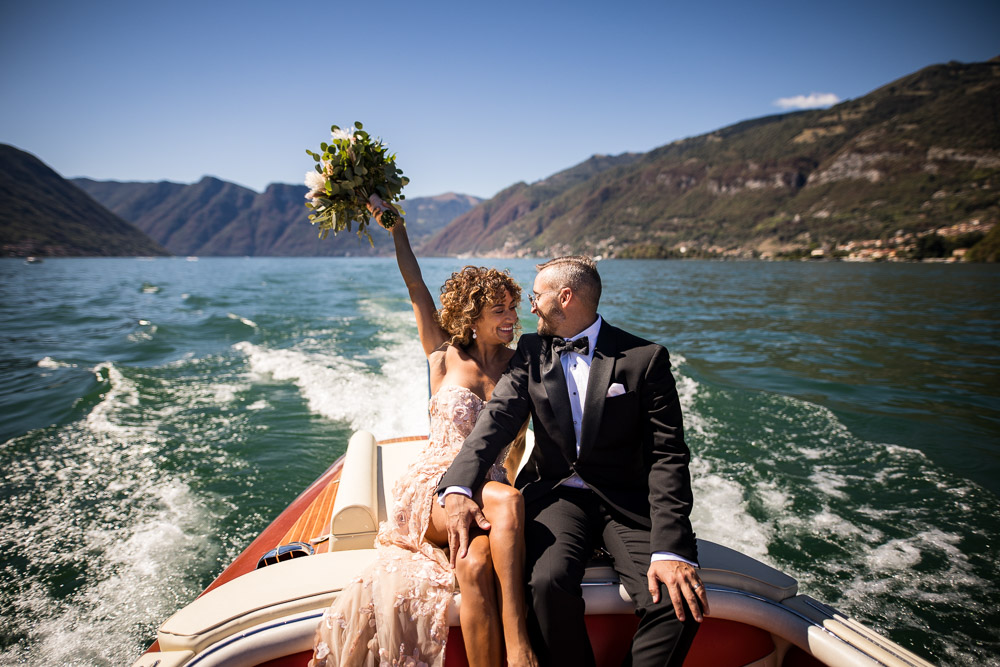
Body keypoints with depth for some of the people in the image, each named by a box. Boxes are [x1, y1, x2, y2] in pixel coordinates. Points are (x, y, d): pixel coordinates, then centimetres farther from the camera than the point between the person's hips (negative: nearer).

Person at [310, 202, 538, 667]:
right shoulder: (445, 357, 3)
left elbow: (519, 437, 14)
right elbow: (416, 288, 0)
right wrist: (392, 221, 0)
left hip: (487, 493, 2)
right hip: (433, 491, -2)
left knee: (477, 564, -33)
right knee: (508, 503, -33)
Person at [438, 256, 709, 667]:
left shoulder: (646, 358, -3)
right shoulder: (531, 351, 9)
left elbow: (666, 455, -8)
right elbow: (498, 418, -4)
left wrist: (671, 548, -21)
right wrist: (458, 488, -22)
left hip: (626, 499, -1)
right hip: (556, 492, 2)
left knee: (678, 600, -24)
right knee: (548, 582, -28)